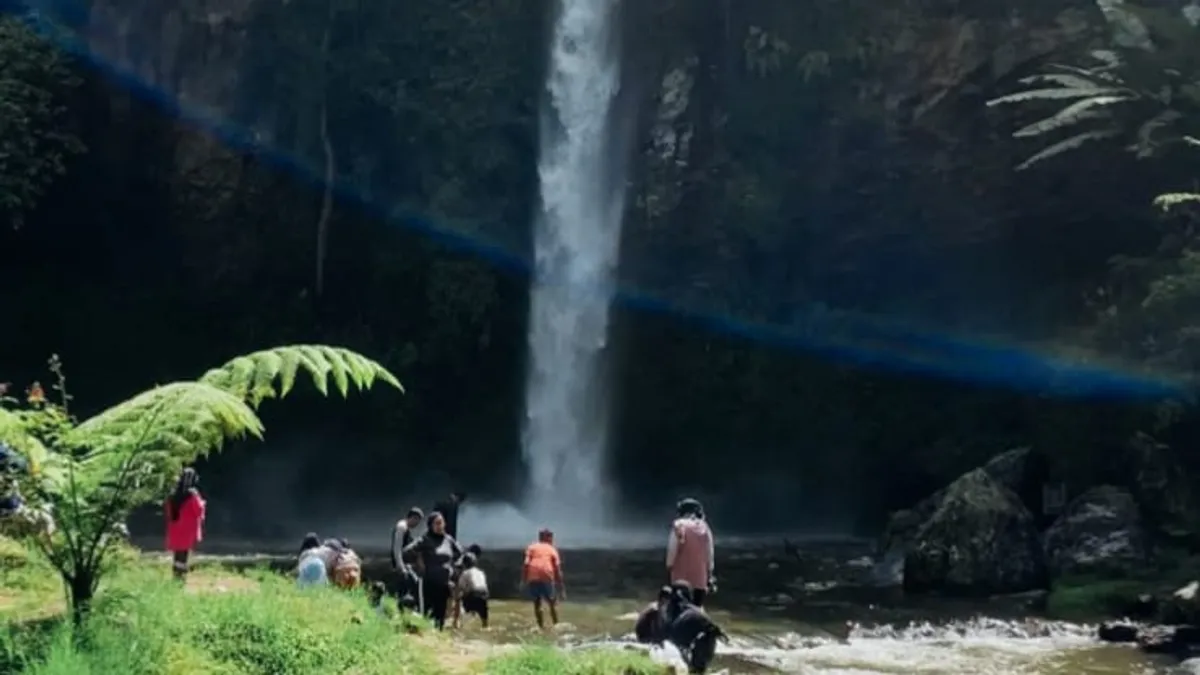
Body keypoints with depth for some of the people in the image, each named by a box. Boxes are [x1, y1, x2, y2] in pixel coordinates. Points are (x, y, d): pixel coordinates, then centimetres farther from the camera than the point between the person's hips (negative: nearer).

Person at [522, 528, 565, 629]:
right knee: (552, 603, 13)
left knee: (537, 603, 14)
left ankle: (541, 626, 10)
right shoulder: (552, 550, 15)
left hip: (532, 579, 1)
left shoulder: (532, 547, 15)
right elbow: (557, 571, 10)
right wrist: (561, 589, 13)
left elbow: (526, 564, 1)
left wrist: (523, 581, 0)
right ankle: (556, 625, 8)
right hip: (547, 578, -1)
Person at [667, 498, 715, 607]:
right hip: (700, 578, 3)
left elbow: (672, 551, -7)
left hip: (681, 578, -3)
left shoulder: (678, 526, -7)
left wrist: (669, 569, 4)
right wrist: (710, 576, 13)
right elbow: (710, 554, 6)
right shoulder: (705, 527, 3)